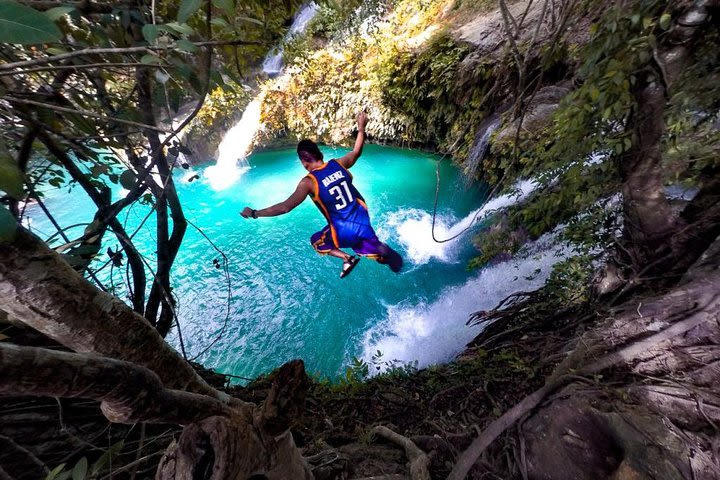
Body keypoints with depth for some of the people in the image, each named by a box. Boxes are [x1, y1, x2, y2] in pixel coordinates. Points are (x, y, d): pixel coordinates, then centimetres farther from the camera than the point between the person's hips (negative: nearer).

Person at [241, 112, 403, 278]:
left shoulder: (308, 182, -16)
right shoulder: (338, 163, -3)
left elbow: (285, 207, -16)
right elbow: (357, 151, 17)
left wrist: (254, 213, -5)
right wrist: (361, 128, 31)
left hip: (344, 231, -5)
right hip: (363, 220, 5)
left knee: (316, 241, 24)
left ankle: (347, 258, 5)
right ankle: (381, 250, -10)